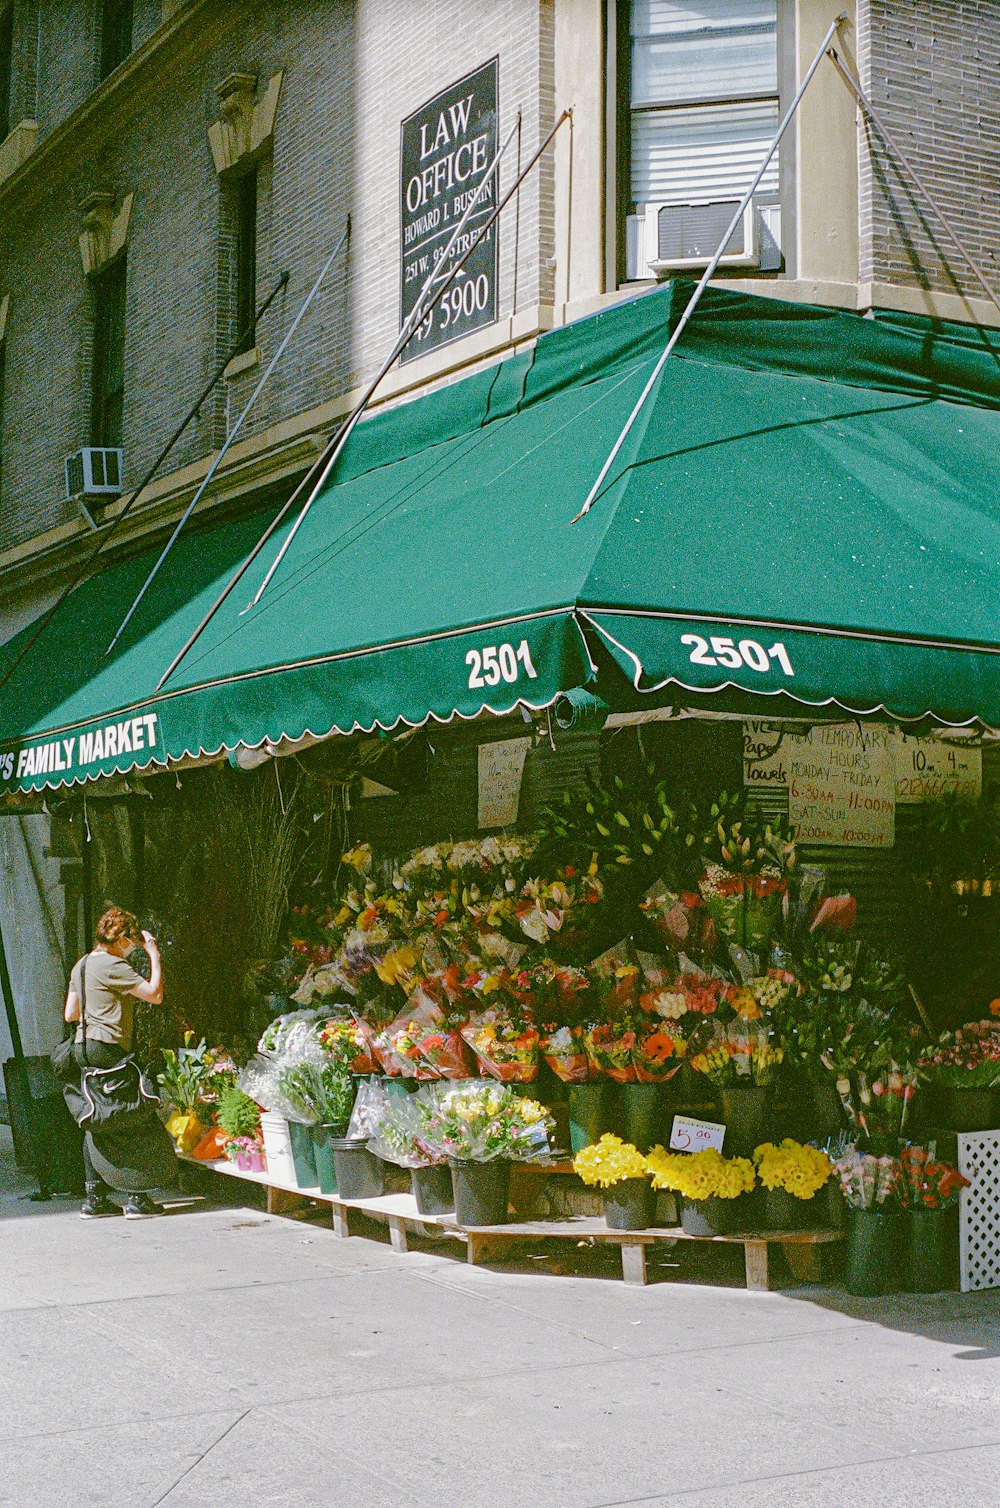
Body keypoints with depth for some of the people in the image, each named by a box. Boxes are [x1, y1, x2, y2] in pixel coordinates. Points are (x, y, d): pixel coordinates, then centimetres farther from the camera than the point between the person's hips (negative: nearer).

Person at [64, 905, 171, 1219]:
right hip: (107, 1048, -9)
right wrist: (154, 954, -8)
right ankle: (137, 1197, -5)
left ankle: (95, 1198, 14)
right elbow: (155, 994, -16)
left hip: (84, 1047, 10)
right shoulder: (113, 966, -12)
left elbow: (70, 1013, 21)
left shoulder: (82, 964, 16)